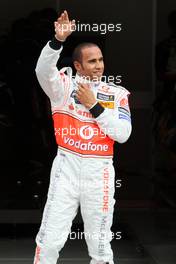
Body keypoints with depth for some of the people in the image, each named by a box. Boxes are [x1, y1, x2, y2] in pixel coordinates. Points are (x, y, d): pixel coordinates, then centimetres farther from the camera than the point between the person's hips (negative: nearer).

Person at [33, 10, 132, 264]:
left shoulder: (117, 93, 6)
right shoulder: (65, 85, 2)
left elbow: (123, 134, -5)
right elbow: (43, 70, -20)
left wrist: (94, 105, -11)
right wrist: (59, 39, -35)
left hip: (99, 172, 1)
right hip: (66, 167, -1)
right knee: (49, 241, -3)